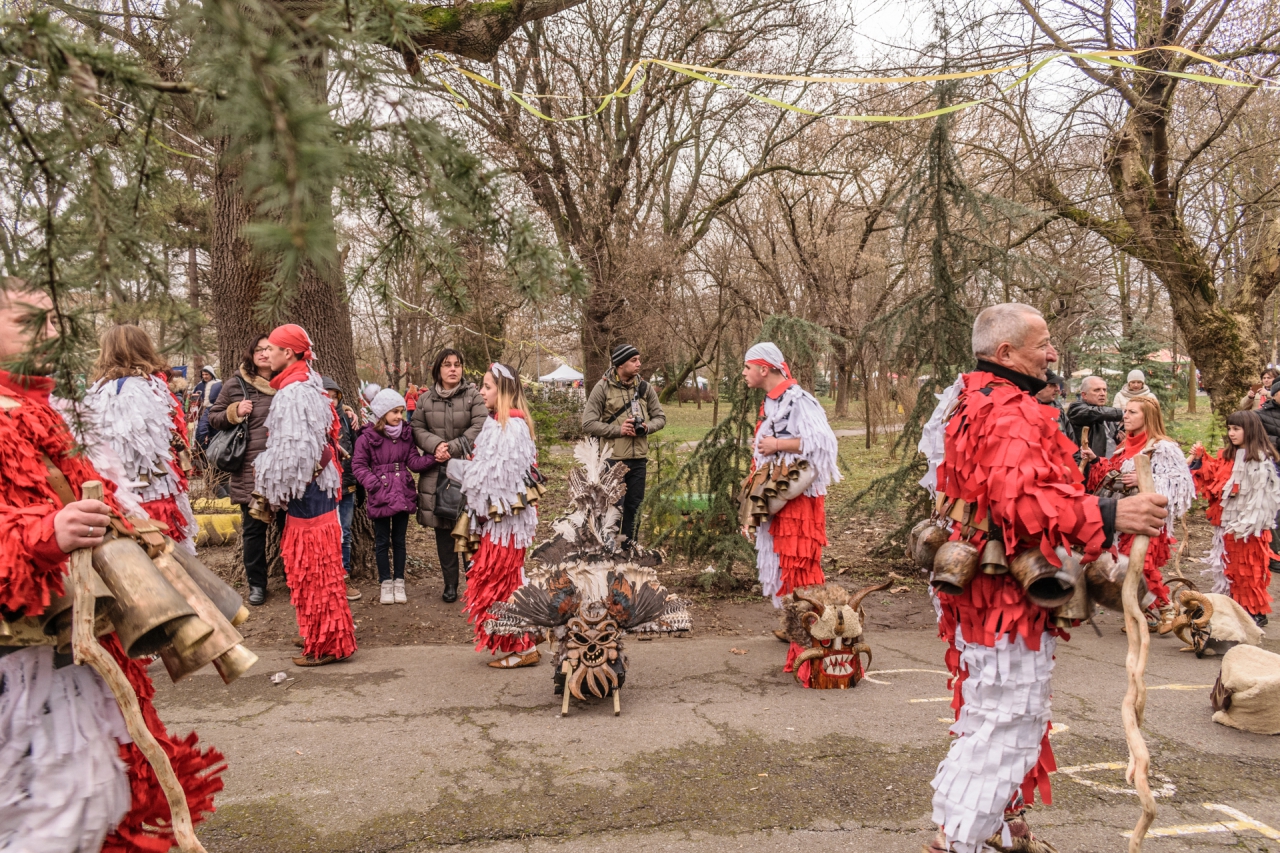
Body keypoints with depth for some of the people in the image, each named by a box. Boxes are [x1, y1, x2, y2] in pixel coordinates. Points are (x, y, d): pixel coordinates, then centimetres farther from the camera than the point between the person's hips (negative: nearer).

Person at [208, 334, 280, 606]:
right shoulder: (236, 386, 2)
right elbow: (213, 418, 7)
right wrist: (234, 412, -10)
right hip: (250, 471, -1)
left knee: (288, 525, 10)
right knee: (253, 529, 8)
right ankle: (256, 583, 20)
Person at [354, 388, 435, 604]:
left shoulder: (406, 434, 3)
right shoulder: (367, 437, -9)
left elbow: (414, 461, 0)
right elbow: (358, 465, -7)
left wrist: (432, 457, -17)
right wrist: (374, 484, -19)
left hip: (403, 494, 3)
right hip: (380, 496, -3)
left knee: (399, 540, 12)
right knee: (382, 541, 9)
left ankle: (399, 582, 21)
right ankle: (386, 583, 20)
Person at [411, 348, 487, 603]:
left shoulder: (474, 395, 0)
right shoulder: (425, 399, 10)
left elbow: (479, 427, -10)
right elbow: (417, 428, 6)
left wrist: (453, 448, -16)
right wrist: (436, 445, -13)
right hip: (436, 472, 3)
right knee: (443, 529, 6)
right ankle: (450, 583, 15)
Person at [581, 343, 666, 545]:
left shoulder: (645, 387, 5)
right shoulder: (603, 388, -8)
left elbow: (660, 417, 11)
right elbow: (588, 423, -10)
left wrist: (647, 427, -11)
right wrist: (618, 430, -18)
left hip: (638, 459, 5)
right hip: (612, 458, -4)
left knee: (634, 505, 13)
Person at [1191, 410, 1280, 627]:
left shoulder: (1261, 460, -12)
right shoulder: (1228, 456, 10)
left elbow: (1261, 496, -16)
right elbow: (1211, 480, 16)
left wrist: (1246, 524, -19)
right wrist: (1199, 460, 2)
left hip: (1248, 527, -7)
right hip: (1227, 524, 7)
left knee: (1249, 571, 0)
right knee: (1230, 569, 12)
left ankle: (1256, 612, 11)